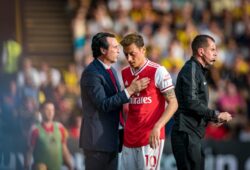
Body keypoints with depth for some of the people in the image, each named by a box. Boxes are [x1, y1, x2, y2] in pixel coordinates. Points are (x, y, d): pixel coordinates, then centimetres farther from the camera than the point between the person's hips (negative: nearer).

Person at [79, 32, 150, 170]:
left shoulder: (112, 71, 15)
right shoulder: (91, 73, -15)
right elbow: (103, 104, -22)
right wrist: (130, 90, -24)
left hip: (111, 139, 9)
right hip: (97, 139, -9)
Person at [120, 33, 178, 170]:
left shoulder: (158, 72, -7)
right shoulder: (124, 74, 11)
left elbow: (173, 103, -8)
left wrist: (157, 127, -20)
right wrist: (124, 127, 10)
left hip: (151, 137, -6)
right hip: (129, 138, 6)